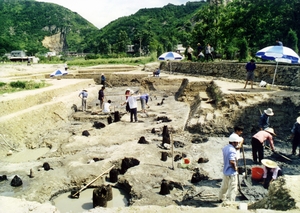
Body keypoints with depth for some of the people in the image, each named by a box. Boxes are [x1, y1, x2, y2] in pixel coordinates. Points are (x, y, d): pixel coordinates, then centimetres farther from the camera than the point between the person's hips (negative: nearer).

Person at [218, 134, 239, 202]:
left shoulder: (225, 147, 2)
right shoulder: (232, 150, -25)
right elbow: (232, 161, -36)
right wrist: (235, 167, -17)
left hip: (225, 171, 9)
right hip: (232, 173, -9)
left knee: (224, 186, 25)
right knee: (233, 188, 3)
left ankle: (221, 198, 40)